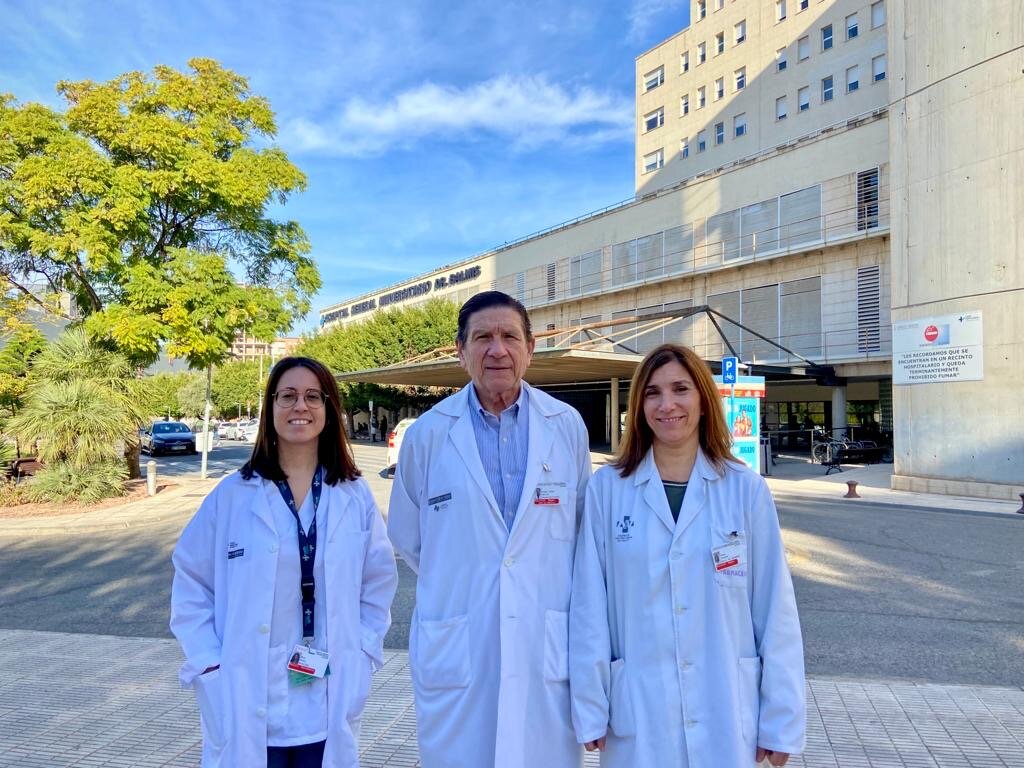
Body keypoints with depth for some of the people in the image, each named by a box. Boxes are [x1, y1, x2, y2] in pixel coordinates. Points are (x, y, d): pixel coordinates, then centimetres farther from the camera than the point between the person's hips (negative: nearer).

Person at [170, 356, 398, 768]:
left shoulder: (355, 495, -2)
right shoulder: (232, 494, -6)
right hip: (248, 701, -1)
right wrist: (208, 663, -5)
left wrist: (363, 650, 0)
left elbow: (379, 581, 6)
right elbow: (191, 584, 1)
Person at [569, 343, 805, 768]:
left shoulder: (746, 489, -5)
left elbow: (775, 607, -2)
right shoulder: (606, 488, -7)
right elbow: (589, 607, -5)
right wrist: (590, 708, -3)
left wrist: (781, 719, -1)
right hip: (637, 714, 0)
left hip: (727, 713, 1)